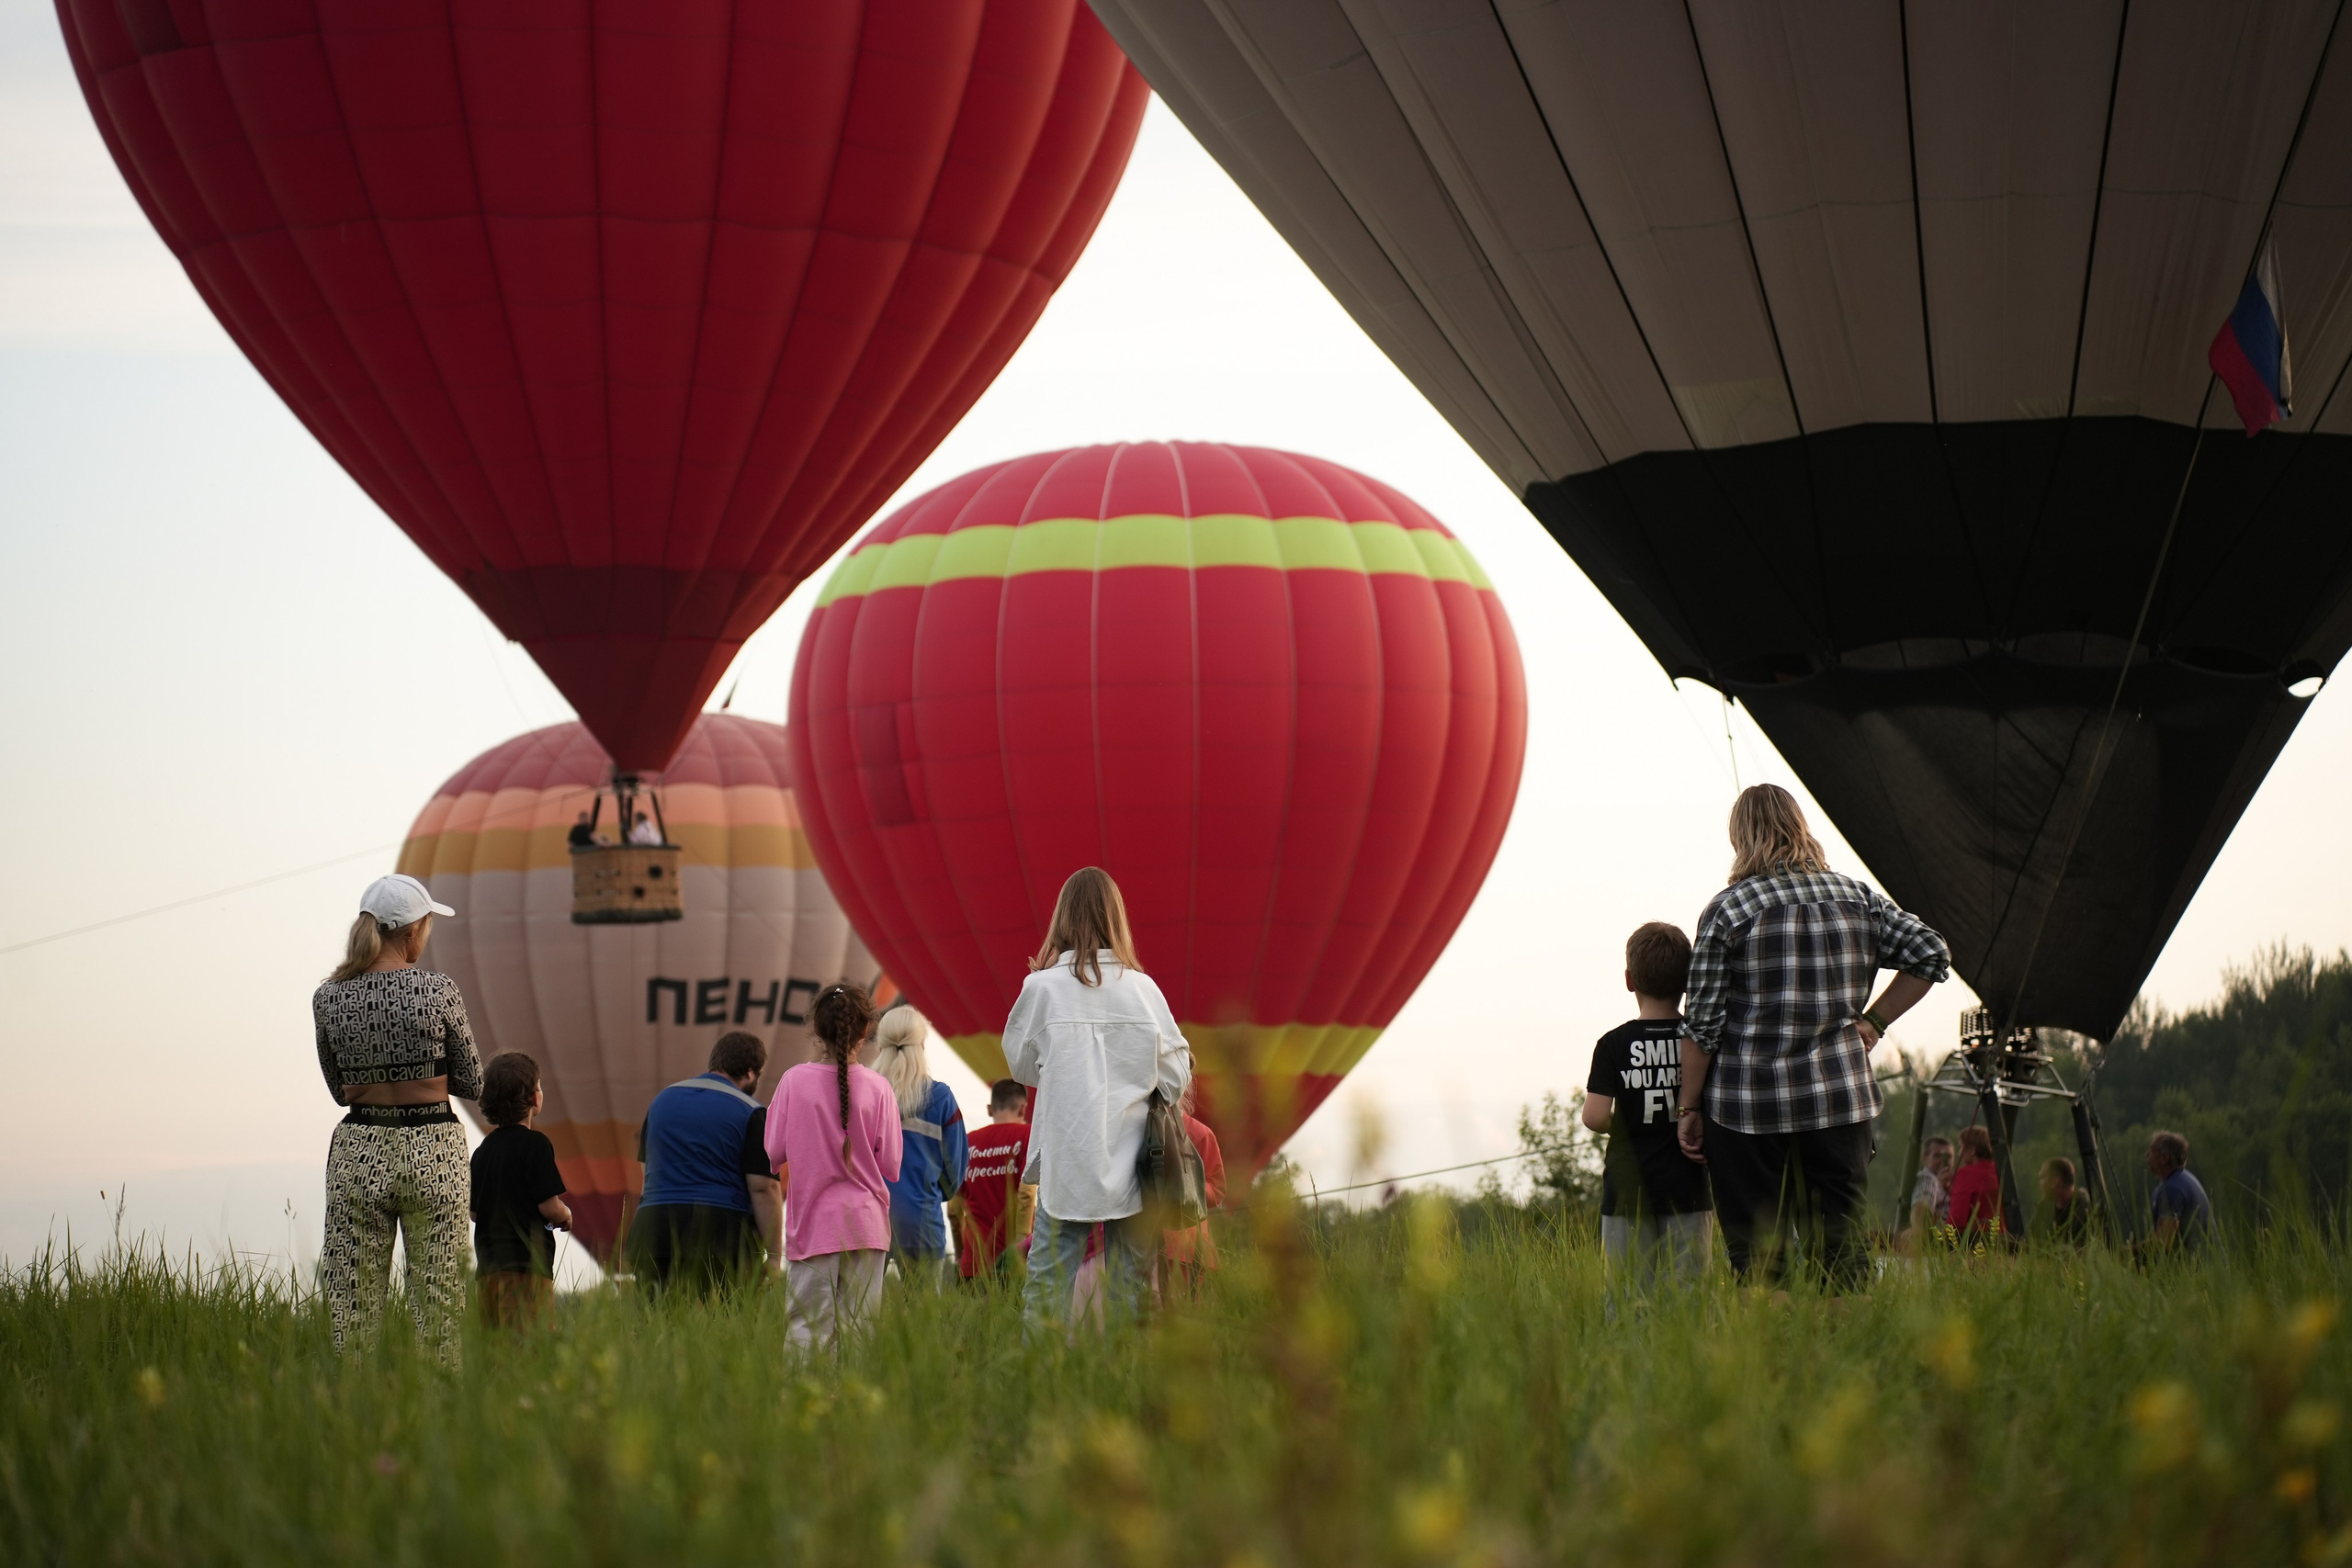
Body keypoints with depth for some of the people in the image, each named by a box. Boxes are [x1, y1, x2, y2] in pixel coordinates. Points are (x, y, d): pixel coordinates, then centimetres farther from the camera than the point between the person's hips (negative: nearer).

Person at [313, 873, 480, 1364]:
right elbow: (471, 1084, 1)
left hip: (357, 1153, 2)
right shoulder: (438, 990, -9)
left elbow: (340, 1090, 11)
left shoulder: (327, 998, 0)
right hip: (434, 1151, -2)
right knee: (438, 1302, 3)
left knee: (352, 1307, 5)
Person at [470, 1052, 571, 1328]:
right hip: (528, 1264, -7)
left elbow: (475, 1210, 17)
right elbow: (550, 1207, -11)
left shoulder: (483, 1150, 13)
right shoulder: (534, 1144, -8)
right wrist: (565, 1216, 10)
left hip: (487, 1267, 7)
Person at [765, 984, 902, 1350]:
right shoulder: (877, 1087, -4)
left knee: (809, 1328, -2)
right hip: (866, 1222, 1)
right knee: (857, 1328, 3)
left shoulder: (794, 1080, -5)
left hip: (812, 1223, -1)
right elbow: (890, 1164, 0)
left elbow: (774, 1155, 1)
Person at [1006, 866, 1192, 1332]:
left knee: (1048, 1281, -1)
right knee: (1131, 1288, 5)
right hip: (1131, 1164, 2)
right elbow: (1176, 1079, 2)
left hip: (1066, 1164, -2)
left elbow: (1022, 1066, 9)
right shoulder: (1143, 988, -1)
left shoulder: (1044, 988, -5)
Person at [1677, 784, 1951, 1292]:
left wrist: (1690, 1108, 2)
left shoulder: (1727, 908, -5)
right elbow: (1931, 955, 6)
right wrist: (1872, 1021, 9)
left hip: (1746, 1104, -3)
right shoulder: (1859, 899, 6)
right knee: (1842, 1249, 6)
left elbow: (1703, 1022, -5)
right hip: (1841, 1097, 3)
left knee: (1755, 1255, 1)